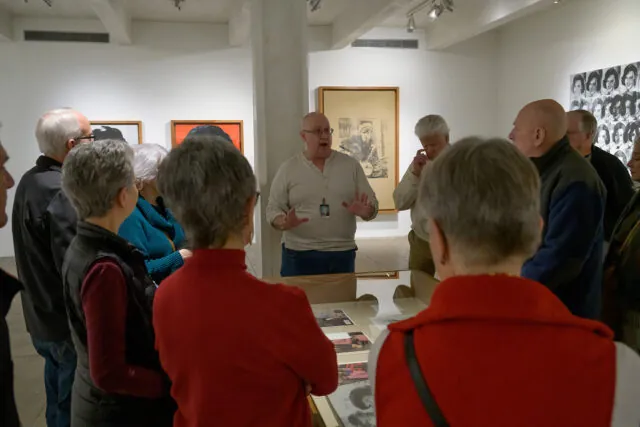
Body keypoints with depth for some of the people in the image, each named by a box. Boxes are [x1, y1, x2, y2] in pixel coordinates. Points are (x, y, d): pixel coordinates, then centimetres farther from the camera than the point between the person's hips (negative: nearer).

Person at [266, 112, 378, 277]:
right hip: (299, 255, -1)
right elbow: (273, 209, 1)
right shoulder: (288, 169, 1)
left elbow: (372, 205, 6)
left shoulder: (351, 165, 5)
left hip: (342, 254, 2)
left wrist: (364, 211, -17)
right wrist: (284, 223, -20)